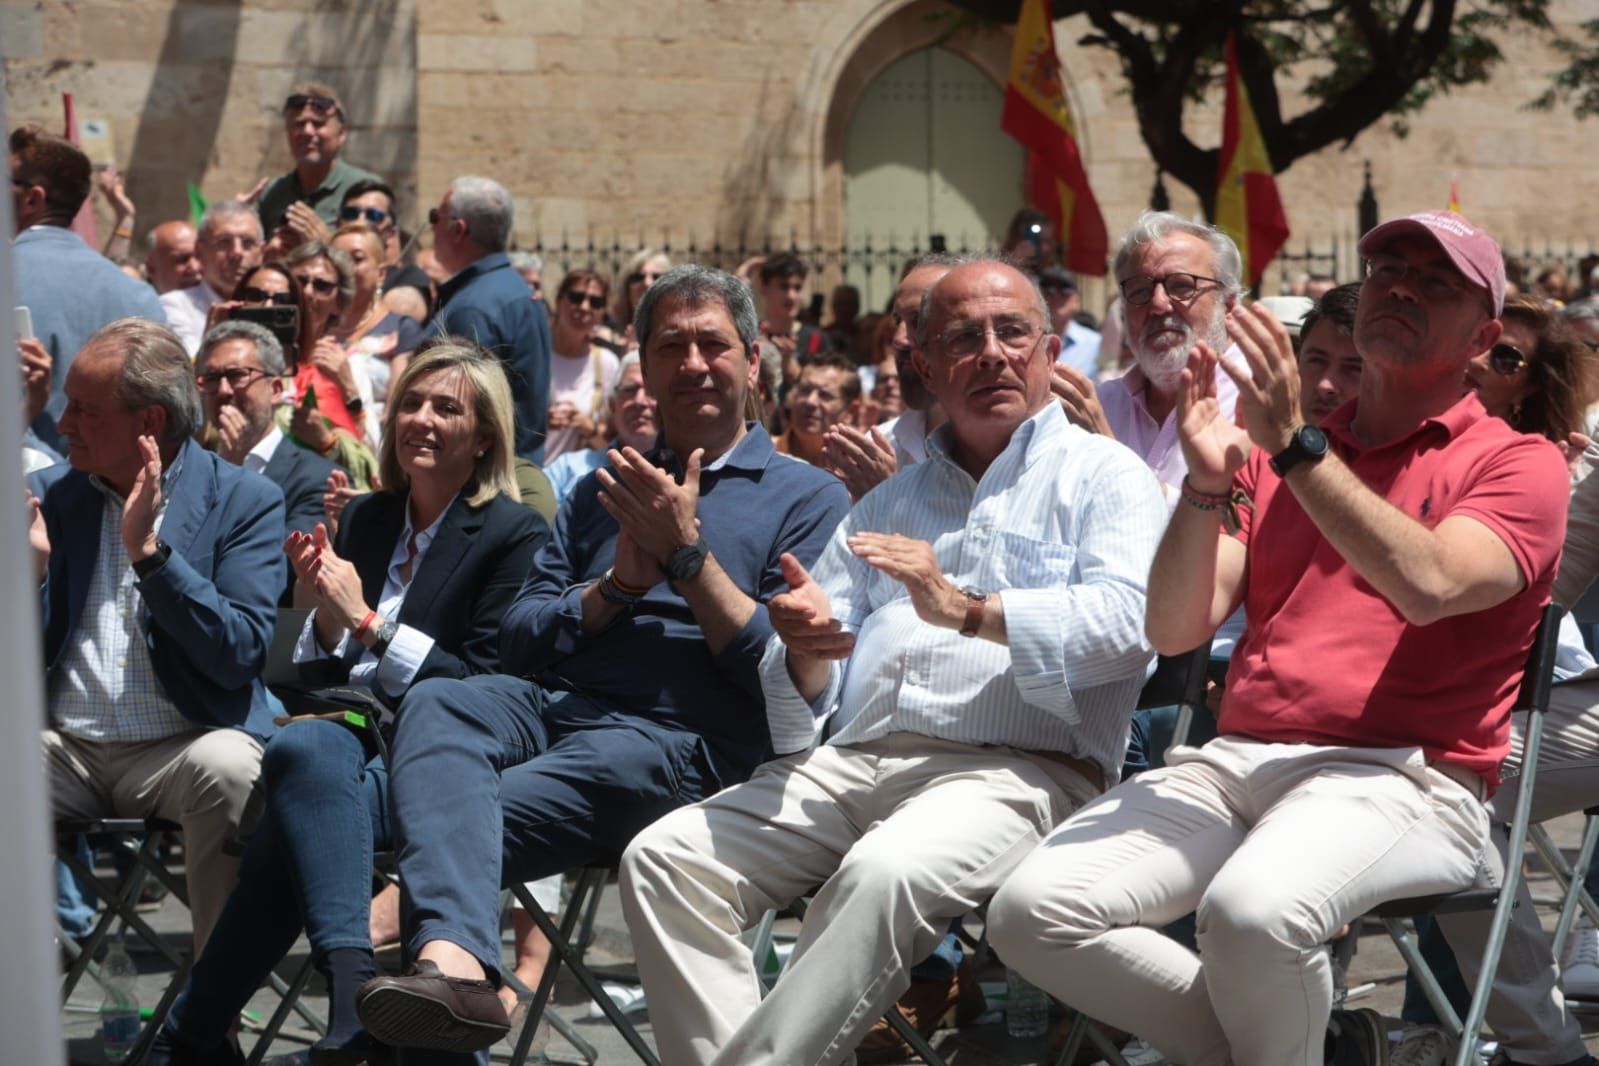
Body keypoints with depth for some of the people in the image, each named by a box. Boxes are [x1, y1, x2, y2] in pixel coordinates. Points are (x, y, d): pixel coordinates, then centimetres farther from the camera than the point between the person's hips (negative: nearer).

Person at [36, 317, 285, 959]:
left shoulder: (245, 501, 0)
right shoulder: (54, 494, 12)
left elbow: (241, 654, -12)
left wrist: (149, 550, -18)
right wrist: (31, 570, -9)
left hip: (183, 744, -3)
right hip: (64, 749, 3)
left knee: (226, 767, -36)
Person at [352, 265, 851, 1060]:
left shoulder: (806, 499, 12)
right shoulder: (605, 488, 28)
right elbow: (518, 642, 18)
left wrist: (688, 553, -5)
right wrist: (619, 582, 1)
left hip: (679, 738, -4)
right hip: (548, 702, 4)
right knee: (436, 706, -33)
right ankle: (452, 963, -52)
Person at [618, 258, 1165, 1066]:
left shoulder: (1101, 475, 11)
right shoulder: (888, 505, 27)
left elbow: (1128, 621, -9)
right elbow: (814, 693, 20)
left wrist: (968, 611, -19)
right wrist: (805, 653, -4)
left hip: (1017, 768, -6)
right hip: (854, 760, 6)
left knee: (885, 872, -37)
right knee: (664, 858, -16)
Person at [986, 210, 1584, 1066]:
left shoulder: (1516, 464, 7)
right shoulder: (1272, 453, 20)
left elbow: (1430, 585, -15)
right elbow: (1175, 630, 8)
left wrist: (1294, 447, -17)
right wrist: (1207, 482, -7)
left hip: (1401, 777, -5)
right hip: (1233, 761, 5)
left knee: (1251, 910, -37)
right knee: (1031, 910, -17)